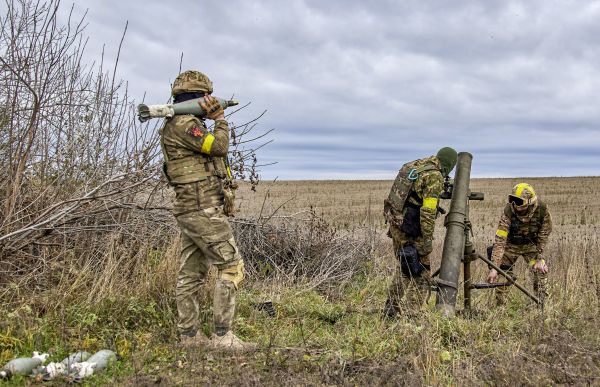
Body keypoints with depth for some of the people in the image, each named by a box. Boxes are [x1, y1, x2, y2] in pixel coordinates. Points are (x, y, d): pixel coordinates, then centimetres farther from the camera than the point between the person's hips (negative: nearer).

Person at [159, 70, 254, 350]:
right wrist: (221, 120, -1)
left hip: (190, 210, 11)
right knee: (231, 266, -9)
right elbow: (218, 146, -17)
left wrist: (211, 118, 18)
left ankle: (189, 335, 16)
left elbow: (210, 150, 26)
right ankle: (222, 336, -9)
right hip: (203, 209, -11)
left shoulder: (181, 124, 19)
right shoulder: (183, 123, -13)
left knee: (191, 274, 10)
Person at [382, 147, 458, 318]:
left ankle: (390, 310, 27)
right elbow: (428, 211, -20)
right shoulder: (435, 177, -14)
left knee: (404, 266, 21)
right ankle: (409, 314, -1)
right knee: (421, 273, 1)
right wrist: (428, 239, -16)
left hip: (395, 222, 9)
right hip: (411, 229, -8)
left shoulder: (412, 166, 12)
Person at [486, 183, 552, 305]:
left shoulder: (542, 209, -28)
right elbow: (500, 240, -36)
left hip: (531, 244, 1)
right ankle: (500, 306, 12)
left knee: (541, 270, -13)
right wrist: (494, 267, -41)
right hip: (511, 245, -1)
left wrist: (539, 258, -18)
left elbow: (544, 235, -14)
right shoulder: (508, 211, -32)